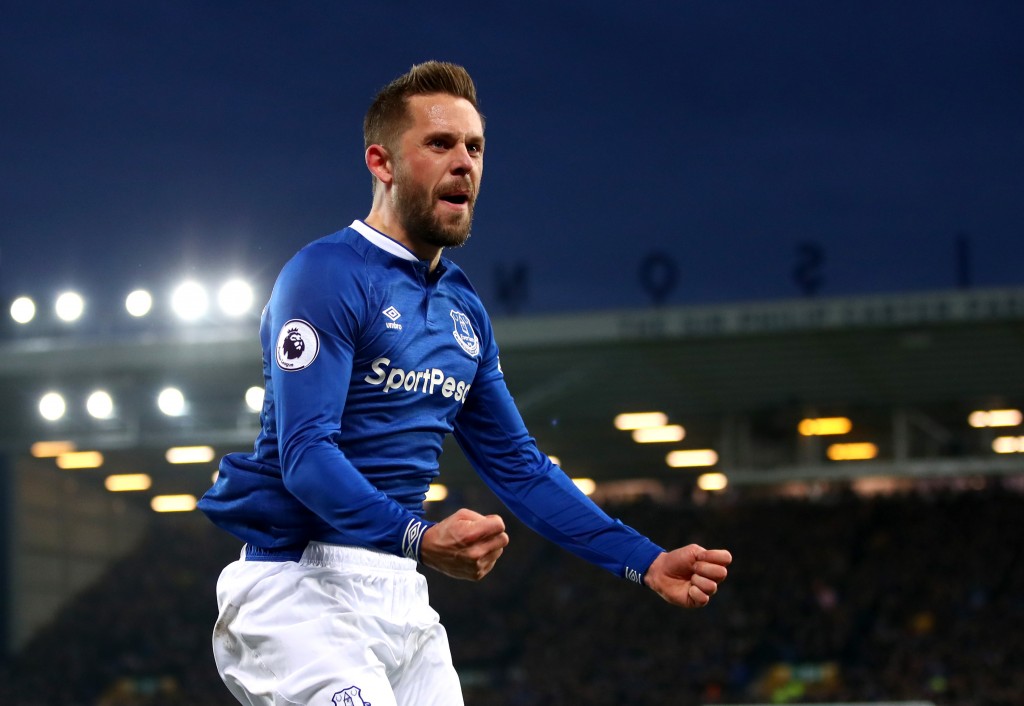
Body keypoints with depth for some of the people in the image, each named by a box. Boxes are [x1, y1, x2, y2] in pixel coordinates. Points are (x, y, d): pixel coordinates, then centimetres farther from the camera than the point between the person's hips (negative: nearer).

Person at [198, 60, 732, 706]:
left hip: (402, 601, 8)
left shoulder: (464, 311, 16)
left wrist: (646, 562, 10)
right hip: (303, 587, -8)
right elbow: (305, 452, -20)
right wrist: (421, 540, -35)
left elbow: (519, 468, 20)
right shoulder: (328, 275, -9)